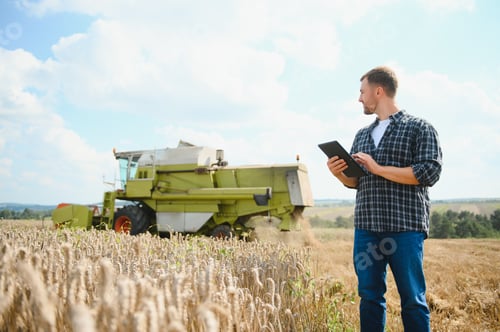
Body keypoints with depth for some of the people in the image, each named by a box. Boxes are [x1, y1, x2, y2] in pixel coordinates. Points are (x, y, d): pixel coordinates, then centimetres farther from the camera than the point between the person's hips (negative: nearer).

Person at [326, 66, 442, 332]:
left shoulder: (420, 128, 1)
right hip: (366, 228, 5)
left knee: (412, 299, 3)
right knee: (369, 296, 9)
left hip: (405, 228, -5)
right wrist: (340, 174, -2)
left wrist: (378, 168, -14)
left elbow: (430, 172, -11)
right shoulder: (362, 135, 18)